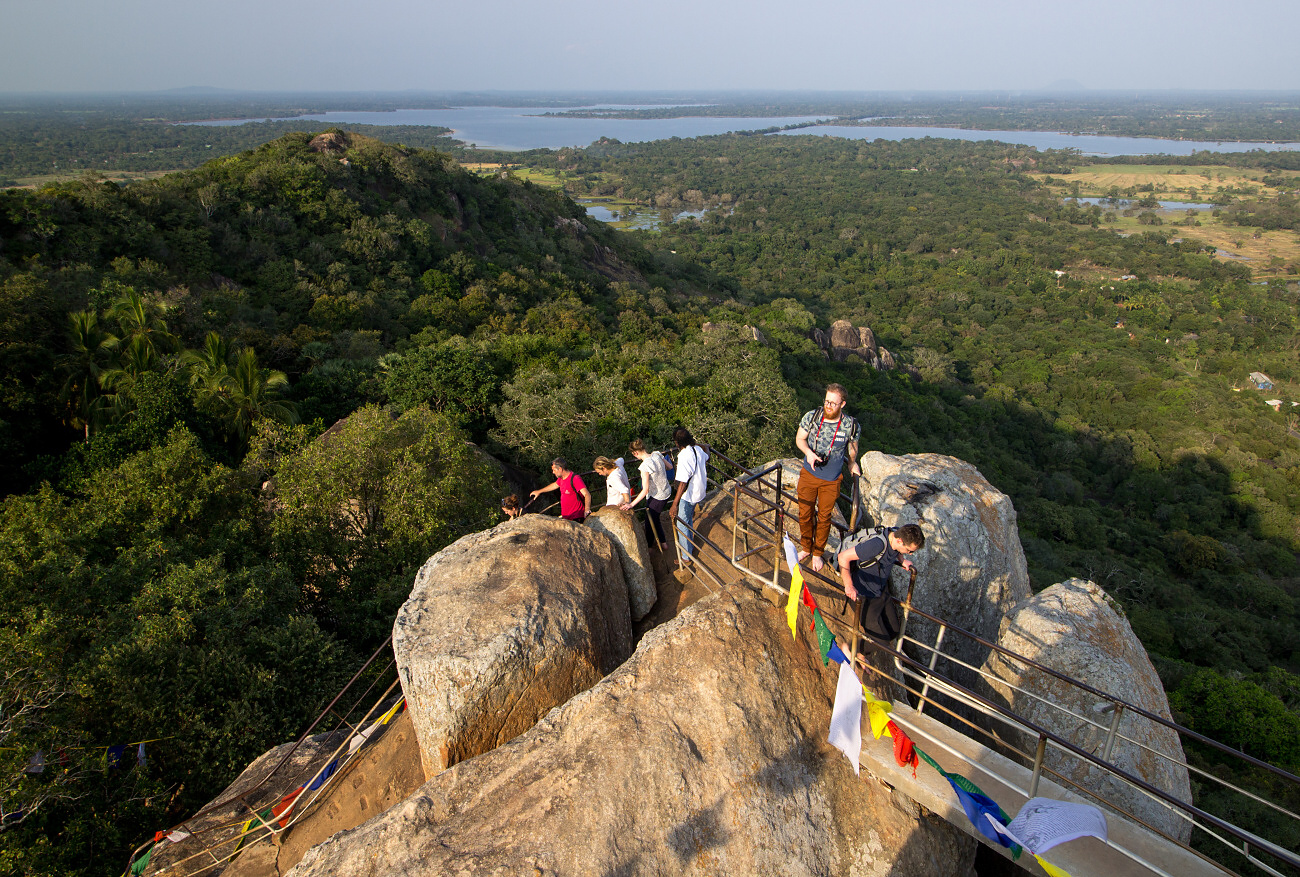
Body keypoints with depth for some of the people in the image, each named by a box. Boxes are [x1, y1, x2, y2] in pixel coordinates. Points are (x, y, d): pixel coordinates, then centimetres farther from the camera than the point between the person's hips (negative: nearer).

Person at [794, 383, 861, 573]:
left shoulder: (850, 425, -16)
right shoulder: (811, 416, -15)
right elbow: (799, 438, -1)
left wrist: (852, 463, 16)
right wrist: (808, 452, -18)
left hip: (831, 480, -1)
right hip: (809, 474, 1)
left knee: (824, 517, 12)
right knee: (805, 514, 11)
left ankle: (817, 553, 33)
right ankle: (806, 548, 35)